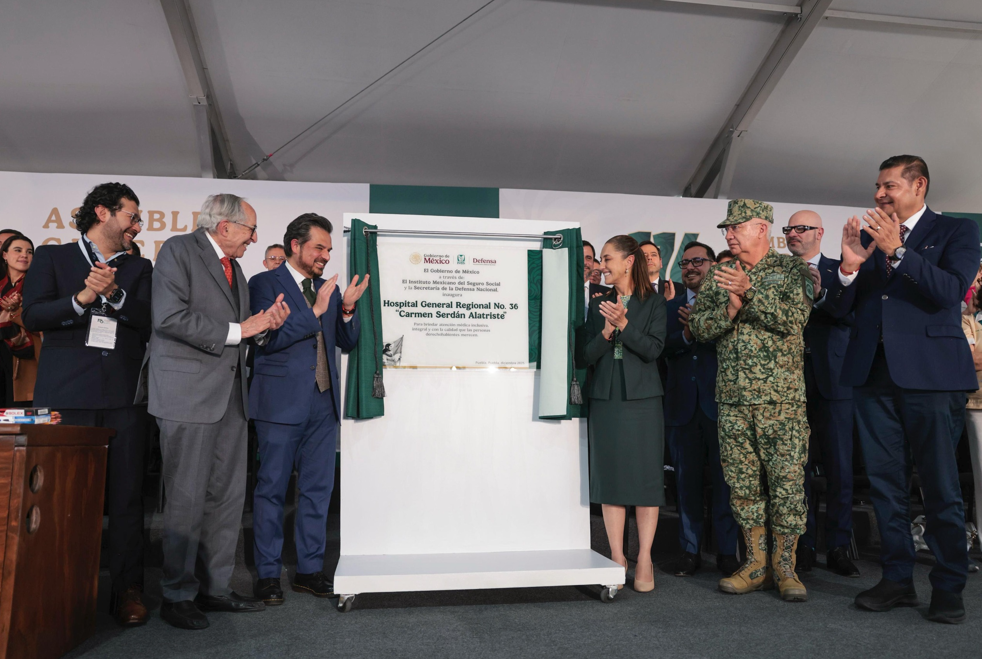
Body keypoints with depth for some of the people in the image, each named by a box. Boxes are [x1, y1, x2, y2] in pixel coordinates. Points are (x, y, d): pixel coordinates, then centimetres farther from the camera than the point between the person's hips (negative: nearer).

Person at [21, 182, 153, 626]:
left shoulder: (138, 268, 18)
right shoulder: (52, 257, 13)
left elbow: (147, 317, 2)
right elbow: (32, 315, 0)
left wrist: (113, 293, -15)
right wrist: (80, 299, -15)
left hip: (123, 394, 2)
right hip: (67, 392, -1)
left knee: (127, 494, 0)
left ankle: (127, 589, 8)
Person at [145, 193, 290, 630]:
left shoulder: (233, 267, 20)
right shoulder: (178, 251, -4)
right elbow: (170, 317, -17)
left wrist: (263, 326, 2)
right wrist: (238, 329, -15)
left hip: (231, 394, 8)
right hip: (189, 393, -8)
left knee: (228, 495, 10)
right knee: (187, 497, -1)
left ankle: (214, 587, 21)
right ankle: (177, 595, 14)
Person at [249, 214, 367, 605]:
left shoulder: (328, 289, 14)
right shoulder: (265, 284, -3)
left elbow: (347, 342, 11)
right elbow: (267, 337, -15)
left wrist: (347, 309, -6)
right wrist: (314, 311, -17)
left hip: (323, 404, 6)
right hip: (282, 403, -6)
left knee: (317, 489, 10)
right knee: (272, 489, 4)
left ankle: (310, 569, 22)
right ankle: (268, 574, 17)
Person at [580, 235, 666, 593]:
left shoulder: (654, 303, 5)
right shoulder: (598, 304, 11)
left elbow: (653, 349, -7)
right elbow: (585, 357, 4)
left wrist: (624, 324, -18)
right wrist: (607, 331, -12)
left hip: (642, 398, -2)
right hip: (605, 398, 2)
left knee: (646, 477, 0)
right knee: (610, 476, 3)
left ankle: (644, 560, 10)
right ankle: (617, 558, 13)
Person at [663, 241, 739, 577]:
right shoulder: (671, 308, 14)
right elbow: (663, 350, -1)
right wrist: (686, 335, -17)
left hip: (719, 402, -3)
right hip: (682, 405, 3)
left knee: (724, 478, 3)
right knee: (687, 479, 9)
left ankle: (727, 552, 15)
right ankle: (690, 550, 19)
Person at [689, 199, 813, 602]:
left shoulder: (791, 269, 3)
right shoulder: (718, 277, 13)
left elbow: (795, 318, -11)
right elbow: (698, 327, 5)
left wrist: (751, 293, -19)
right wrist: (730, 308, -12)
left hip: (781, 397, -4)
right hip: (733, 398, 4)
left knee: (788, 481, -1)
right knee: (741, 483, 7)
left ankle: (785, 566, 12)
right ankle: (757, 565, 19)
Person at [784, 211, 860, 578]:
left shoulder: (839, 271, 7)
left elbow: (853, 316, -10)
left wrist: (820, 294, -22)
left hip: (832, 382, -1)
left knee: (839, 467, 3)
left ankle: (838, 548, 15)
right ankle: (803, 547, 16)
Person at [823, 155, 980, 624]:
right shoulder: (867, 236, 14)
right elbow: (838, 310, 7)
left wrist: (897, 250, -20)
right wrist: (850, 265, -11)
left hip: (928, 372, -4)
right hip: (873, 373, 4)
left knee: (940, 485, 2)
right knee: (886, 482, 9)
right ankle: (897, 579, 20)